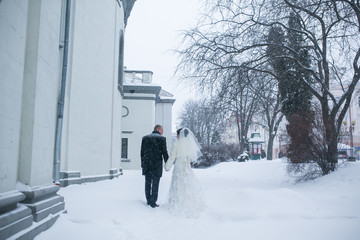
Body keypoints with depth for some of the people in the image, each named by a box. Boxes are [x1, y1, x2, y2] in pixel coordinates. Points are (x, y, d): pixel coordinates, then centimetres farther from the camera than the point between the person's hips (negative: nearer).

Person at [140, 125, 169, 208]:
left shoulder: (145, 138, 7)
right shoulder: (162, 138, -5)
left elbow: (142, 152, 8)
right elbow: (164, 152, -6)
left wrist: (142, 163, 14)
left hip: (147, 164, 4)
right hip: (157, 164, -4)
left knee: (148, 183, 13)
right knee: (155, 184, 2)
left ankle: (148, 200, 21)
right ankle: (153, 202, 2)